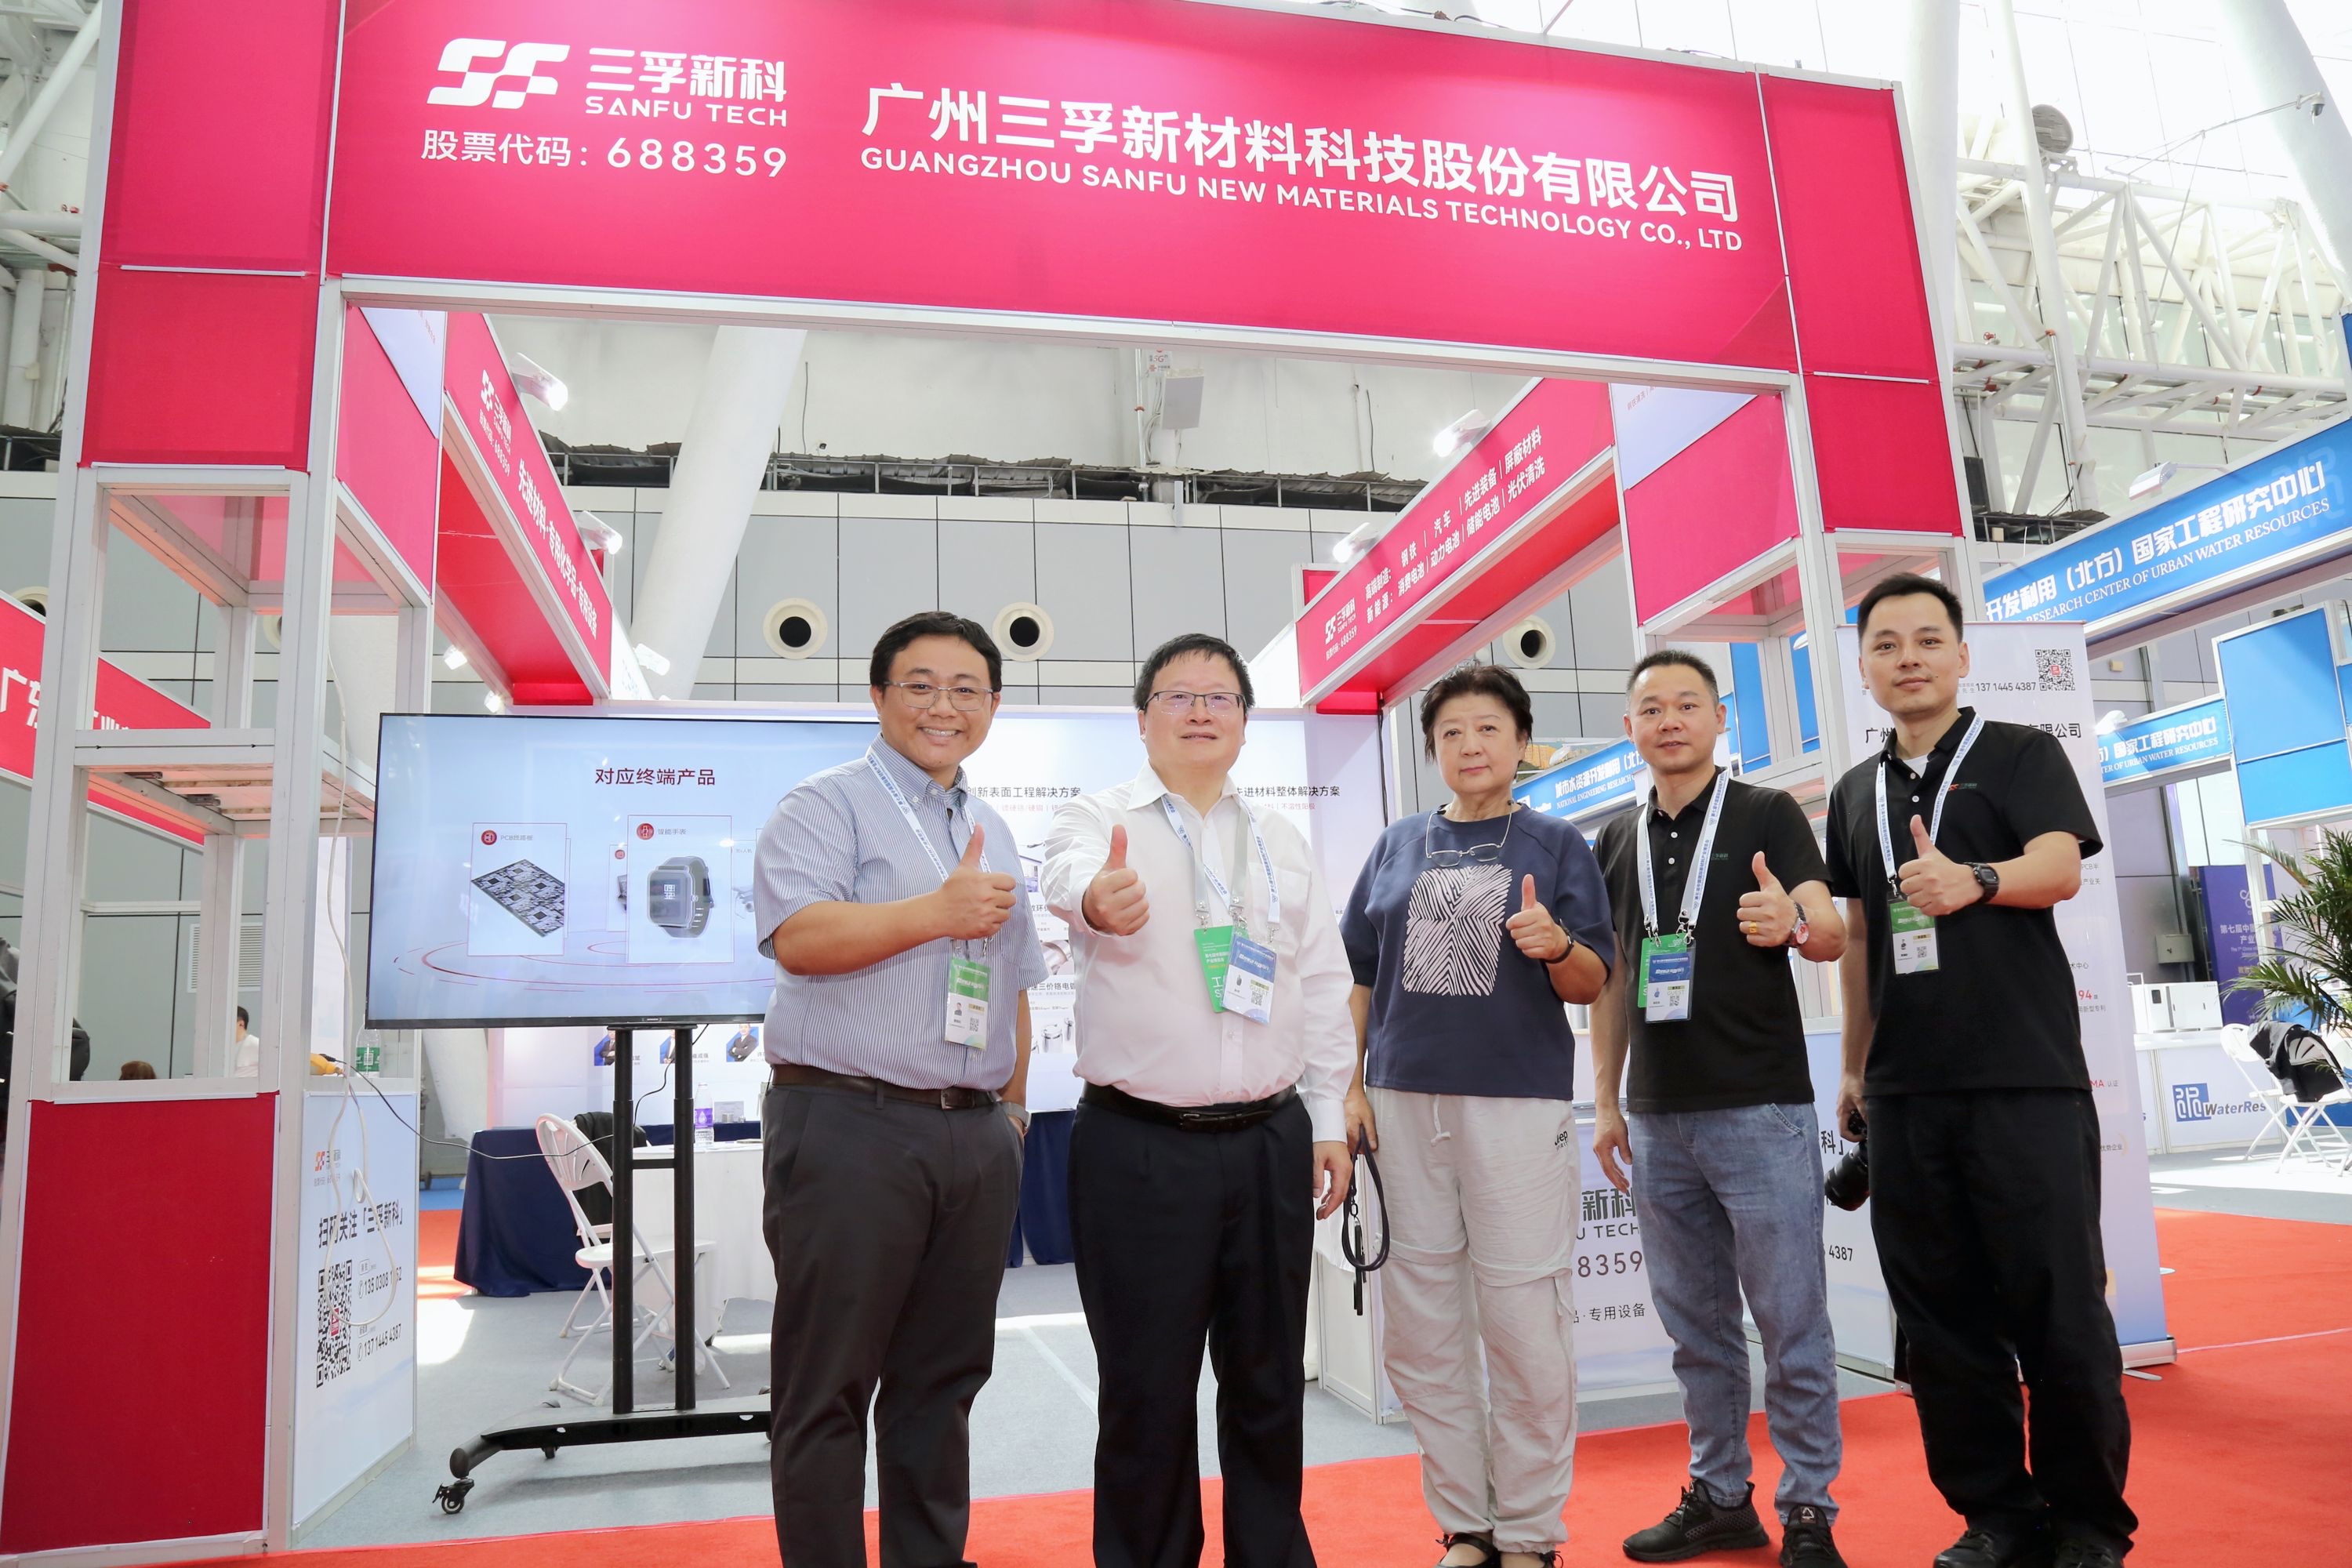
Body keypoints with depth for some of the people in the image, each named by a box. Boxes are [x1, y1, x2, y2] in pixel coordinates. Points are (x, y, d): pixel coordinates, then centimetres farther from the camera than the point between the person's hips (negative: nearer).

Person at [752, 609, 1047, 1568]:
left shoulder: (994, 833, 20)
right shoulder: (826, 806, 0)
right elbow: (797, 937, -16)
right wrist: (938, 912, -14)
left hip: (976, 1136, 6)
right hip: (849, 1127, -6)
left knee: (942, 1382, 13)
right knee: (828, 1388, 1)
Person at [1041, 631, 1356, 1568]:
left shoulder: (1283, 843, 12)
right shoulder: (1099, 818, -2)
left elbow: (1323, 986, 13)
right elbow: (1070, 874, -27)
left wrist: (1330, 1120, 9)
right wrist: (1096, 896, -50)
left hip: (1271, 1140, 4)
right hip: (1140, 1145, -4)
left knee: (1268, 1377, 15)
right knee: (1147, 1387, 6)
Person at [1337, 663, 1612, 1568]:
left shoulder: (1555, 844, 4)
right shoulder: (1400, 845, 11)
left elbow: (1592, 985, 1)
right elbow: (1358, 974, 13)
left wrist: (1556, 946, -20)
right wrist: (1351, 1086, 5)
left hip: (1519, 1104, -3)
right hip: (1404, 1103, 4)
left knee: (1525, 1322, 1)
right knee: (1419, 1329, 9)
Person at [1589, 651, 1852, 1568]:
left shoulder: (1768, 816, 0)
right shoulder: (1617, 840, 12)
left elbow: (1831, 934, -11)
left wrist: (1793, 923, -35)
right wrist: (1605, 1100, 11)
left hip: (1761, 1110, -4)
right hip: (1658, 1118, 5)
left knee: (1791, 1320, 2)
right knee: (1695, 1322, 13)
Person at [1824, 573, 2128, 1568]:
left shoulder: (2021, 754, 2)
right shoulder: (1855, 793, 15)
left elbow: (2060, 866, -15)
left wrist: (1974, 880, -36)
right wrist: (1854, 1067, 18)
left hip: (2026, 1077, -4)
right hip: (1905, 1089, 5)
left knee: (2059, 1311, 0)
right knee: (1941, 1321, 8)